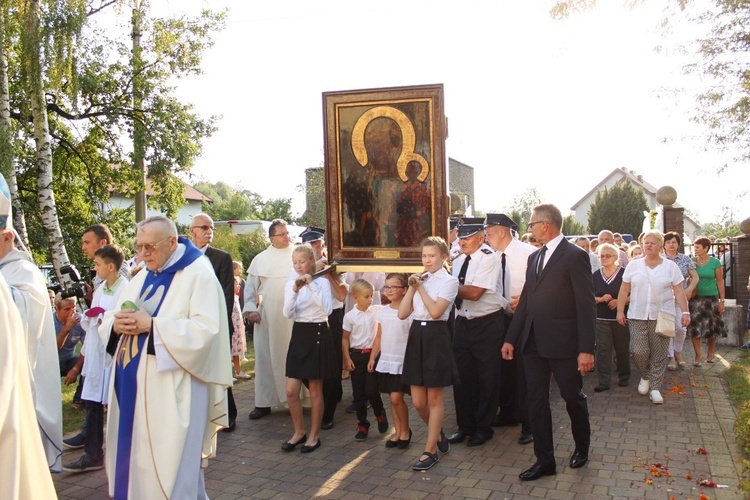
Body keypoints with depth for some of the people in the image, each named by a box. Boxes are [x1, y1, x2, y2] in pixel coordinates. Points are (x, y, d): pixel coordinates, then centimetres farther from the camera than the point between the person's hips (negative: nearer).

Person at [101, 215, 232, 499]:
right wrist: (117, 324, -8)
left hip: (171, 388, -7)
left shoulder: (198, 273, -8)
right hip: (132, 383, 7)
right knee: (132, 456, 13)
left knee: (167, 463, -1)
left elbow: (206, 329, -19)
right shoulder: (142, 277, 14)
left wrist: (152, 325, -21)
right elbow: (109, 318, 16)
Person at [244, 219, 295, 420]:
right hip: (267, 317, 1)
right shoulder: (261, 259, 8)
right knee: (265, 358, 5)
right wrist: (250, 309, 1)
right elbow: (250, 287, 11)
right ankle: (264, 403, 14)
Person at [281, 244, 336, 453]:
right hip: (299, 335, 4)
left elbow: (327, 309, -20)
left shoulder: (322, 282, -5)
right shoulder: (290, 284, 6)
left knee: (315, 390, 5)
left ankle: (314, 435, 20)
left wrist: (312, 285, -23)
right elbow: (288, 314, -5)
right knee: (291, 391, 3)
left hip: (318, 334, -4)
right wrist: (295, 291, -19)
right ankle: (299, 432, 23)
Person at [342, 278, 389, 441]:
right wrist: (347, 358, -4)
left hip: (373, 354, 0)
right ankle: (362, 425, 20)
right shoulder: (349, 316, -6)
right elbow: (345, 338, 0)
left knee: (371, 390, -4)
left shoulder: (377, 310, -2)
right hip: (356, 355, 0)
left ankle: (380, 414, 26)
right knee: (358, 393, 6)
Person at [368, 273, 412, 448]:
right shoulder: (384, 310, 8)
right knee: (393, 399, 11)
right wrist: (372, 358, 12)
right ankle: (398, 432, 24)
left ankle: (406, 430, 14)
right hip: (385, 360, 6)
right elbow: (379, 337, 13)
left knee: (396, 398, -8)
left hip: (403, 361, -6)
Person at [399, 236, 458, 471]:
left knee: (434, 399, 6)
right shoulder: (419, 279, 11)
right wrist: (412, 287, -3)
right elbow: (402, 313, 4)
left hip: (435, 336, -5)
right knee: (418, 402, 9)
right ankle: (438, 434, 35)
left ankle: (430, 450, 16)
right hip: (416, 335, 5)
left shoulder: (449, 281, -4)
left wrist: (420, 287, -11)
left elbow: (435, 311, -18)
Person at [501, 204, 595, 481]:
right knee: (536, 401, 8)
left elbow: (586, 305, -14)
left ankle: (582, 448, 37)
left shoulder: (575, 256, -11)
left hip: (563, 344, -6)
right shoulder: (534, 257, 11)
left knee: (573, 398, 14)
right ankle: (544, 460, 20)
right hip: (534, 343, 6)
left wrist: (586, 349, -17)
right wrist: (511, 339, 10)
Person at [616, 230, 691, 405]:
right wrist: (620, 311, 1)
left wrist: (685, 312, -6)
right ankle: (645, 376, 22)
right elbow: (624, 290, 6)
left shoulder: (670, 266, 4)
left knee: (659, 354, 2)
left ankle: (655, 387, 13)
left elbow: (679, 292, 2)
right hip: (637, 316, 0)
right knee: (638, 351, -6)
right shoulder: (633, 265, 5)